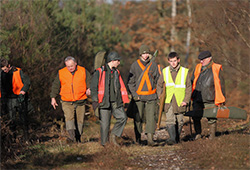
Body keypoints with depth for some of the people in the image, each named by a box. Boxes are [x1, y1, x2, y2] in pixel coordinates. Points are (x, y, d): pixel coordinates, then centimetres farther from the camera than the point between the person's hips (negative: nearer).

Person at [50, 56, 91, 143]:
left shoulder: (83, 71, 3)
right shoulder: (61, 73, 4)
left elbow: (90, 82, 7)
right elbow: (55, 86, 11)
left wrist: (89, 89, -14)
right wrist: (53, 98, 7)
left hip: (80, 101, 1)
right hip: (67, 102, -1)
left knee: (80, 120, 4)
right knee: (69, 117, -20)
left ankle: (78, 138, 17)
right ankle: (71, 137, -29)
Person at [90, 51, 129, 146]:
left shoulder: (116, 72, 15)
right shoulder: (99, 72, -2)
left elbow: (121, 87, 20)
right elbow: (93, 87, -4)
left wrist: (125, 100, 14)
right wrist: (94, 100, -12)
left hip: (116, 102, 5)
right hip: (104, 103, -5)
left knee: (123, 117, -12)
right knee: (105, 124, -3)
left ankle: (113, 136, 1)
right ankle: (104, 144, 8)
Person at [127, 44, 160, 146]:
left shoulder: (153, 65, 7)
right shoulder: (135, 65, 2)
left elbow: (158, 80, 14)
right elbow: (130, 81, 3)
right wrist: (134, 94, -7)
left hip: (151, 96, 1)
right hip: (139, 96, -1)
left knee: (151, 117, -9)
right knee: (138, 118, 4)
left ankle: (150, 138, -12)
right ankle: (138, 139, 15)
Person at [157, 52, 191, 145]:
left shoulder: (184, 71, 1)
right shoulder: (165, 71, 5)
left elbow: (189, 87, 4)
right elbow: (159, 85, 14)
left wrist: (186, 100, -4)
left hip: (180, 101, 0)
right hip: (168, 101, 0)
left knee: (179, 121, 9)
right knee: (170, 120, -13)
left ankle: (177, 137, 26)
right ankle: (172, 138, -17)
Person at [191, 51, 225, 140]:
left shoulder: (216, 69, -2)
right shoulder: (197, 68, 9)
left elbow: (221, 85, 3)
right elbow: (192, 82, 18)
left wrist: (222, 99, 3)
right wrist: (190, 96, 15)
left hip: (210, 101, -3)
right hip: (197, 100, 3)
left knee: (212, 119, 4)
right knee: (195, 118, 1)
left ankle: (212, 136, 18)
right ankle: (198, 134, 17)